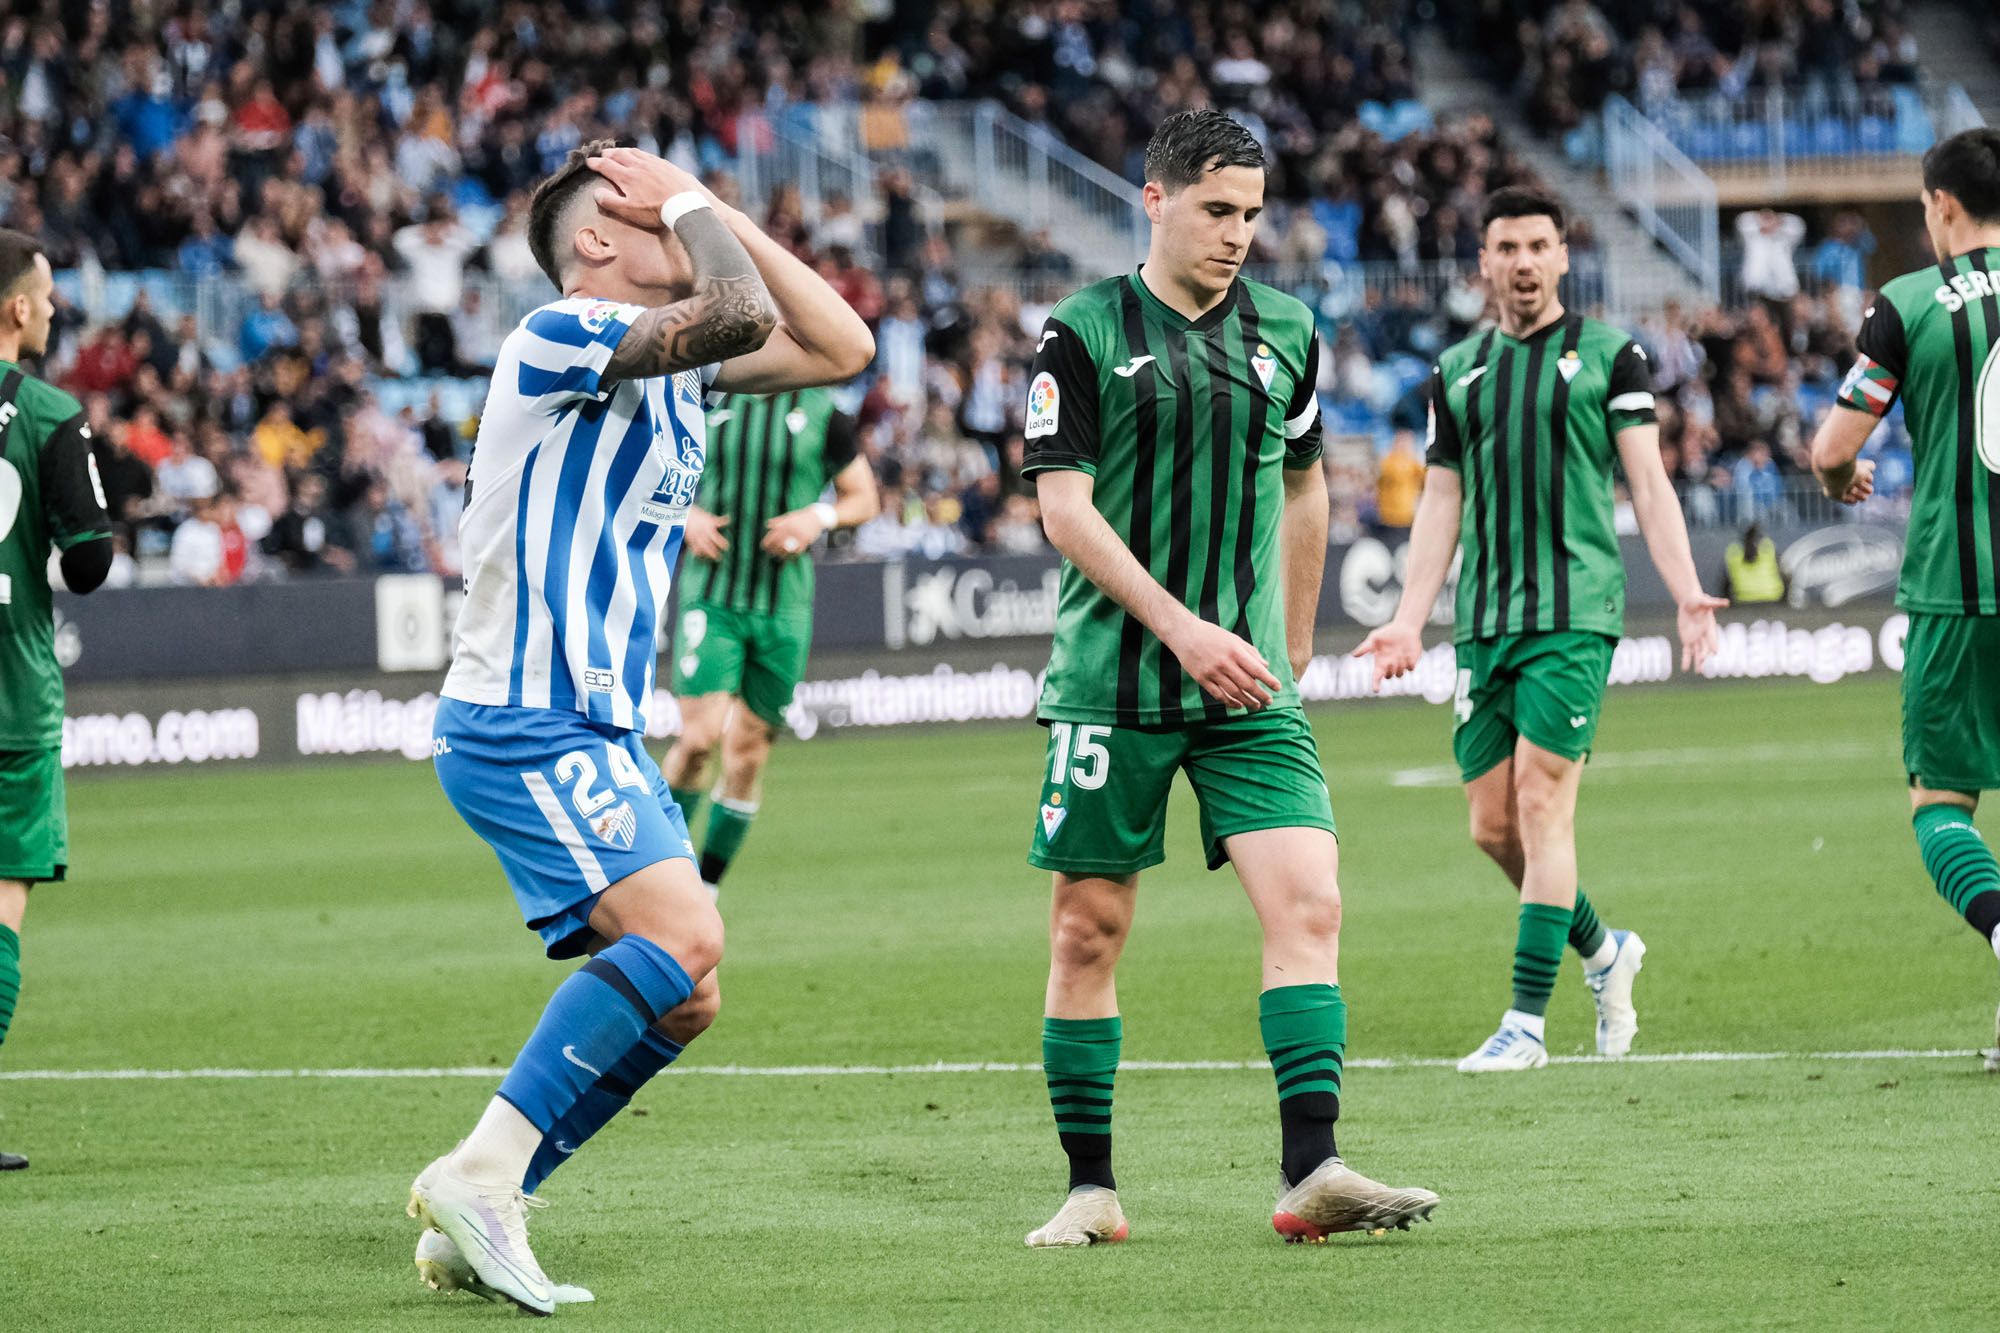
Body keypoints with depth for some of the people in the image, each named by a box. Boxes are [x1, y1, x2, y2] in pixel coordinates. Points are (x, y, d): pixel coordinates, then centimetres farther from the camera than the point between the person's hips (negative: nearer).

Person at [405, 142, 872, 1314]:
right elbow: (740, 313, -25)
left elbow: (842, 348, 17)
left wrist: (722, 214, 12)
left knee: (680, 994, 5)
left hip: (597, 731, 10)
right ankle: (485, 1169, -21)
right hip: (525, 721, -10)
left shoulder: (675, 367, 16)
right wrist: (690, 202, -8)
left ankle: (476, 1221, 6)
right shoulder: (560, 338, -12)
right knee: (682, 940, -24)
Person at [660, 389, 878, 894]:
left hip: (784, 604, 1)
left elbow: (863, 499, 10)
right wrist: (687, 516, -7)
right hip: (712, 598, -1)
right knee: (700, 736, -16)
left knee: (748, 750, 5)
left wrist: (818, 517, -10)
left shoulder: (823, 411, 1)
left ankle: (704, 890, 17)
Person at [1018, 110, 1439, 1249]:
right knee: (1090, 928, 1)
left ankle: (1311, 1173, -16)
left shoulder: (1284, 332, 9)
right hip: (1113, 680, -3)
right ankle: (1092, 1189, 12)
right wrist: (1183, 628, -17)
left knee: (1308, 901, -13)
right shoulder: (1085, 333, -3)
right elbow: (1065, 507, -9)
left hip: (1249, 687, 3)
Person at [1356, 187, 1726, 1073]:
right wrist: (1408, 622, 8)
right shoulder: (1456, 371, 15)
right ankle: (1601, 950, 29)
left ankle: (1526, 1023, -11)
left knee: (1541, 802, -13)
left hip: (1572, 615, -5)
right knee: (1493, 825, 4)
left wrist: (1686, 591, -13)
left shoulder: (1610, 356, 3)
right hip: (1482, 624, 5)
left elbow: (1647, 482, -1)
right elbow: (1441, 503, 17)